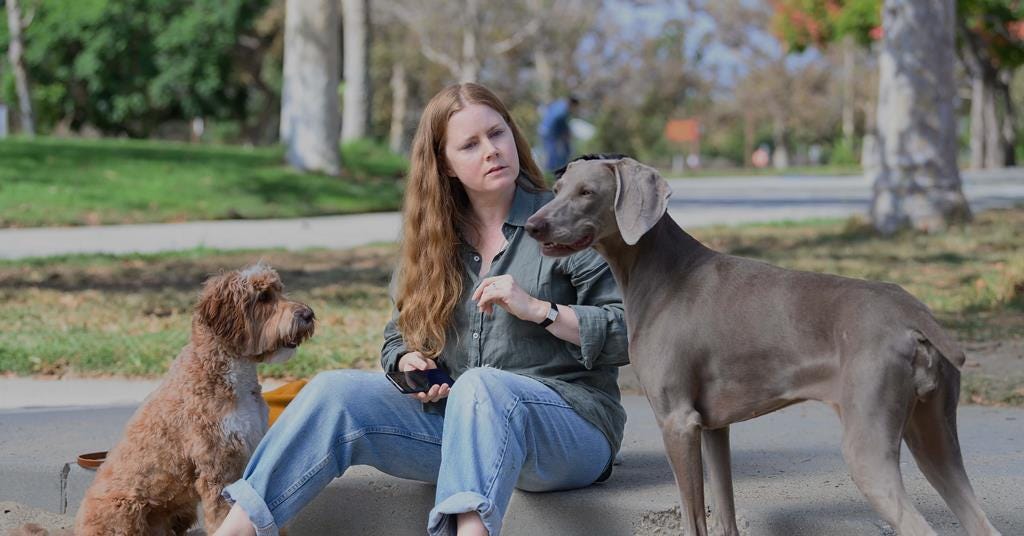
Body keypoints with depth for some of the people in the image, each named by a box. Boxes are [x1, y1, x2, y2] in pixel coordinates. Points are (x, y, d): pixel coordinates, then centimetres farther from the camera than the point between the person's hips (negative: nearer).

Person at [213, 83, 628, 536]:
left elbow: (632, 333, -7)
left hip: (570, 428, -5)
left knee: (480, 386, -39)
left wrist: (537, 309, -17)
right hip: (459, 417, 5)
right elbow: (399, 338, 22)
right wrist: (409, 363, -1)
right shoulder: (433, 242, 14)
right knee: (335, 392, -14)